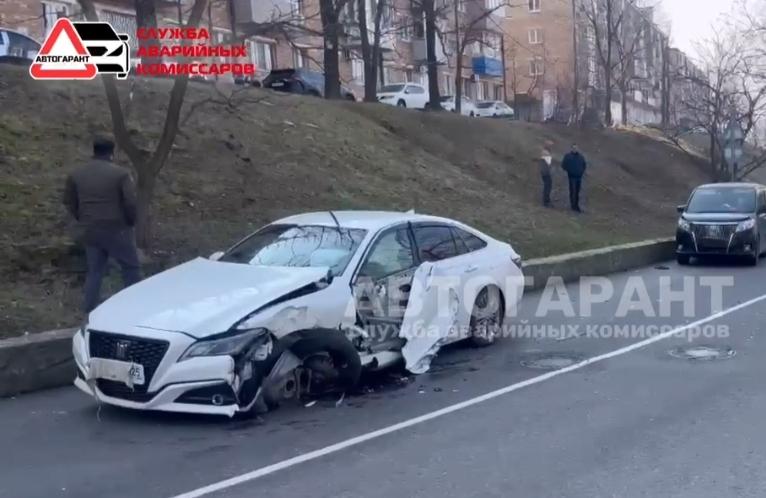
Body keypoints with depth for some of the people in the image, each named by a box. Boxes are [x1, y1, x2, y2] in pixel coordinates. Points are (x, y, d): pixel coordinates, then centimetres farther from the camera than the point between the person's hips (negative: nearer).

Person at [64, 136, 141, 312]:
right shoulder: (121, 174, -11)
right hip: (117, 230, -5)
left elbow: (69, 202, 10)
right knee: (131, 268, 10)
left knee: (94, 271, 15)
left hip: (89, 231, 5)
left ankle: (90, 311, 15)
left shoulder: (76, 174, 5)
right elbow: (130, 203, -15)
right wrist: (130, 222, 1)